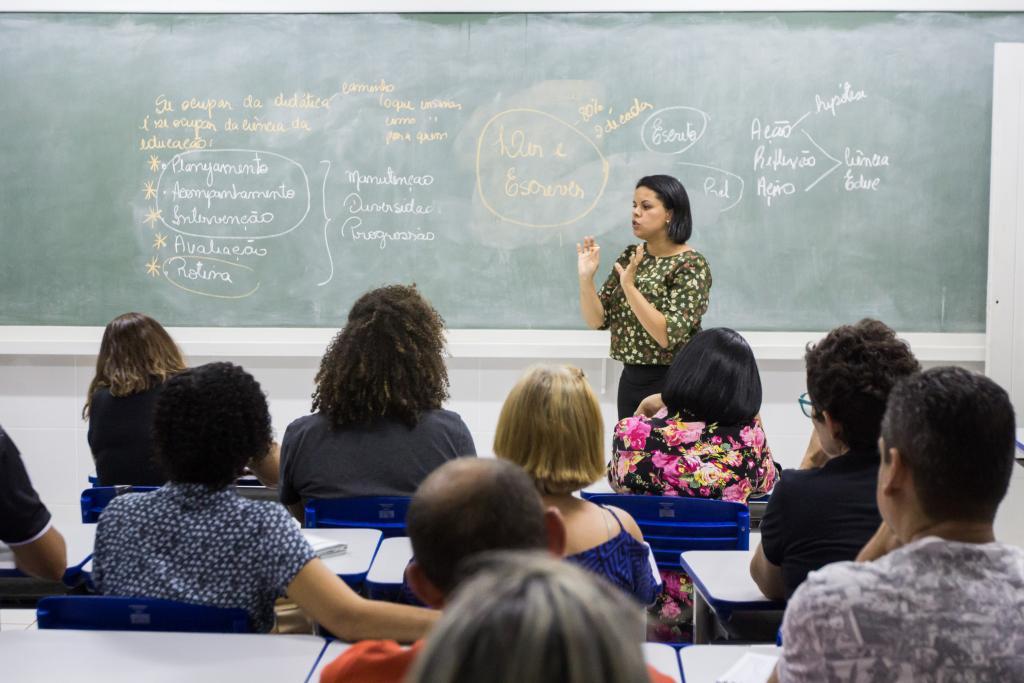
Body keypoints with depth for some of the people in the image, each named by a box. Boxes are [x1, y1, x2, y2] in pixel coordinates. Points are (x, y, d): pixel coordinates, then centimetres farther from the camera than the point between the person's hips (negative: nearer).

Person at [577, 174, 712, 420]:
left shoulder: (691, 265, -13)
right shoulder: (630, 256, 5)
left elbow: (667, 336, -23)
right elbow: (597, 321, 3)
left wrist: (629, 286, -28)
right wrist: (586, 278, -12)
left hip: (674, 384, -6)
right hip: (631, 380, 6)